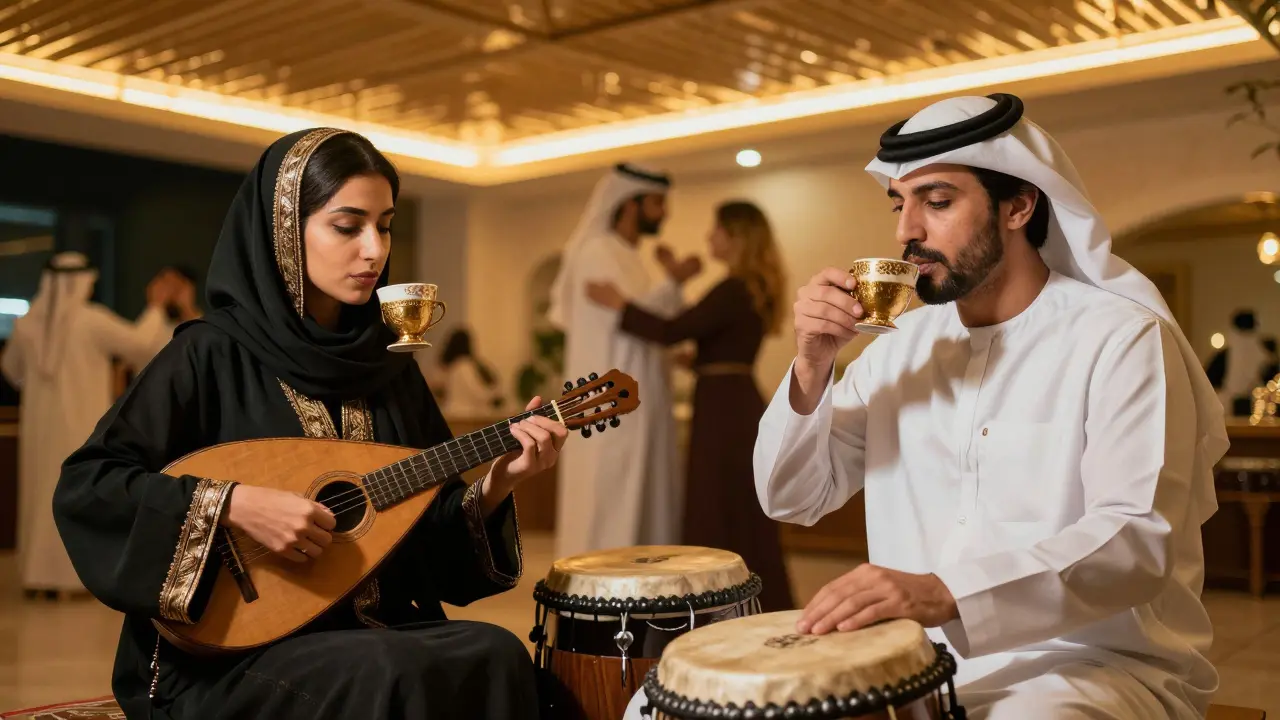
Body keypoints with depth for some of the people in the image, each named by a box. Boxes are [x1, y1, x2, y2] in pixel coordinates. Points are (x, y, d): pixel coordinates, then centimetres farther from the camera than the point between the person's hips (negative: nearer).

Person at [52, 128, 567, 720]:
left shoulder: (390, 368, 8)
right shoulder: (211, 354, -7)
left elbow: (431, 530, 10)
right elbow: (83, 487, -11)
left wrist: (498, 481, -10)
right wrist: (233, 504, -22)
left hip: (382, 635, 5)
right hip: (233, 656, -4)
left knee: (497, 657, -24)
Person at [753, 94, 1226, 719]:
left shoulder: (1121, 338, -10)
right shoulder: (904, 342, 8)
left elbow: (1138, 539, -22)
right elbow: (793, 499, 9)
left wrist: (946, 593, -37)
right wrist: (811, 368, -10)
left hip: (1097, 665, -5)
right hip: (920, 664, 5)